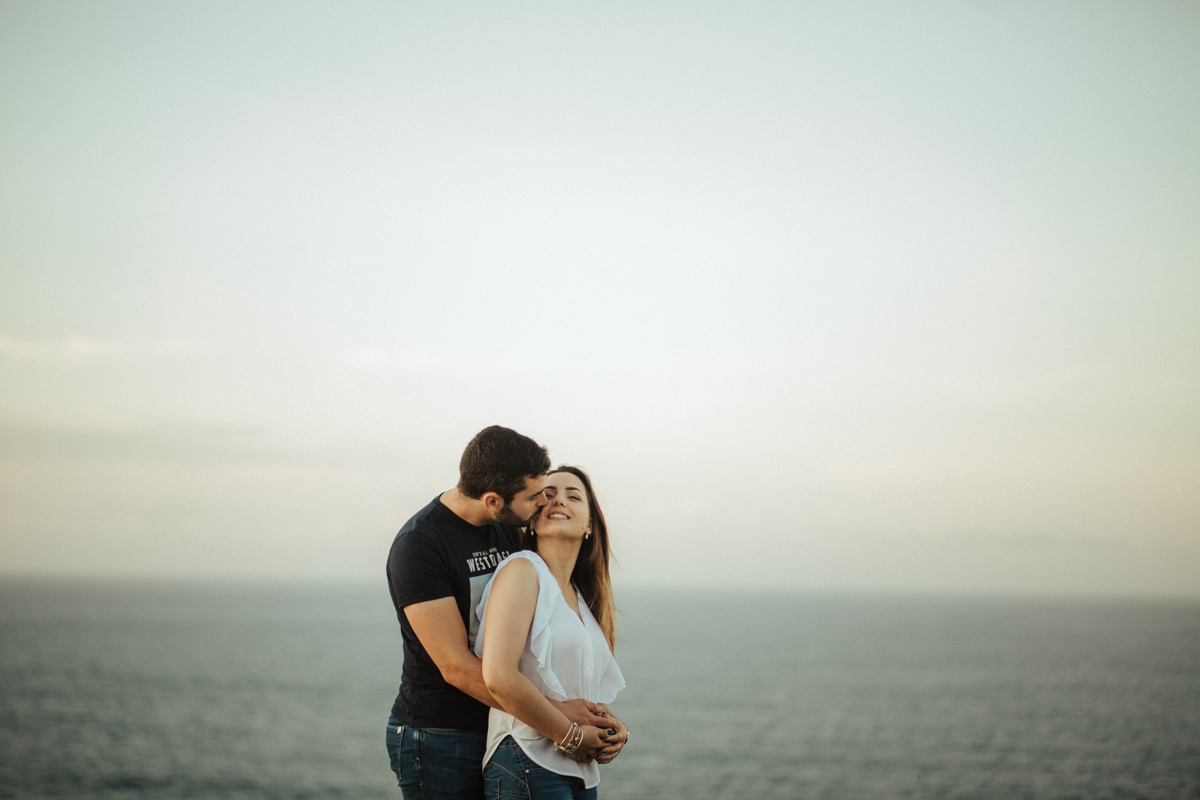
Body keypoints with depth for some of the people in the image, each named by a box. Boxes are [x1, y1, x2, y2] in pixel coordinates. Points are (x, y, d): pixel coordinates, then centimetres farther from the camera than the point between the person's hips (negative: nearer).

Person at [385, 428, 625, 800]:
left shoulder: (509, 530, 6)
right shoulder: (417, 546, -17)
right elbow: (456, 666, -21)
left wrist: (603, 719, 3)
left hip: (498, 733, 7)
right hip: (439, 738, -7)